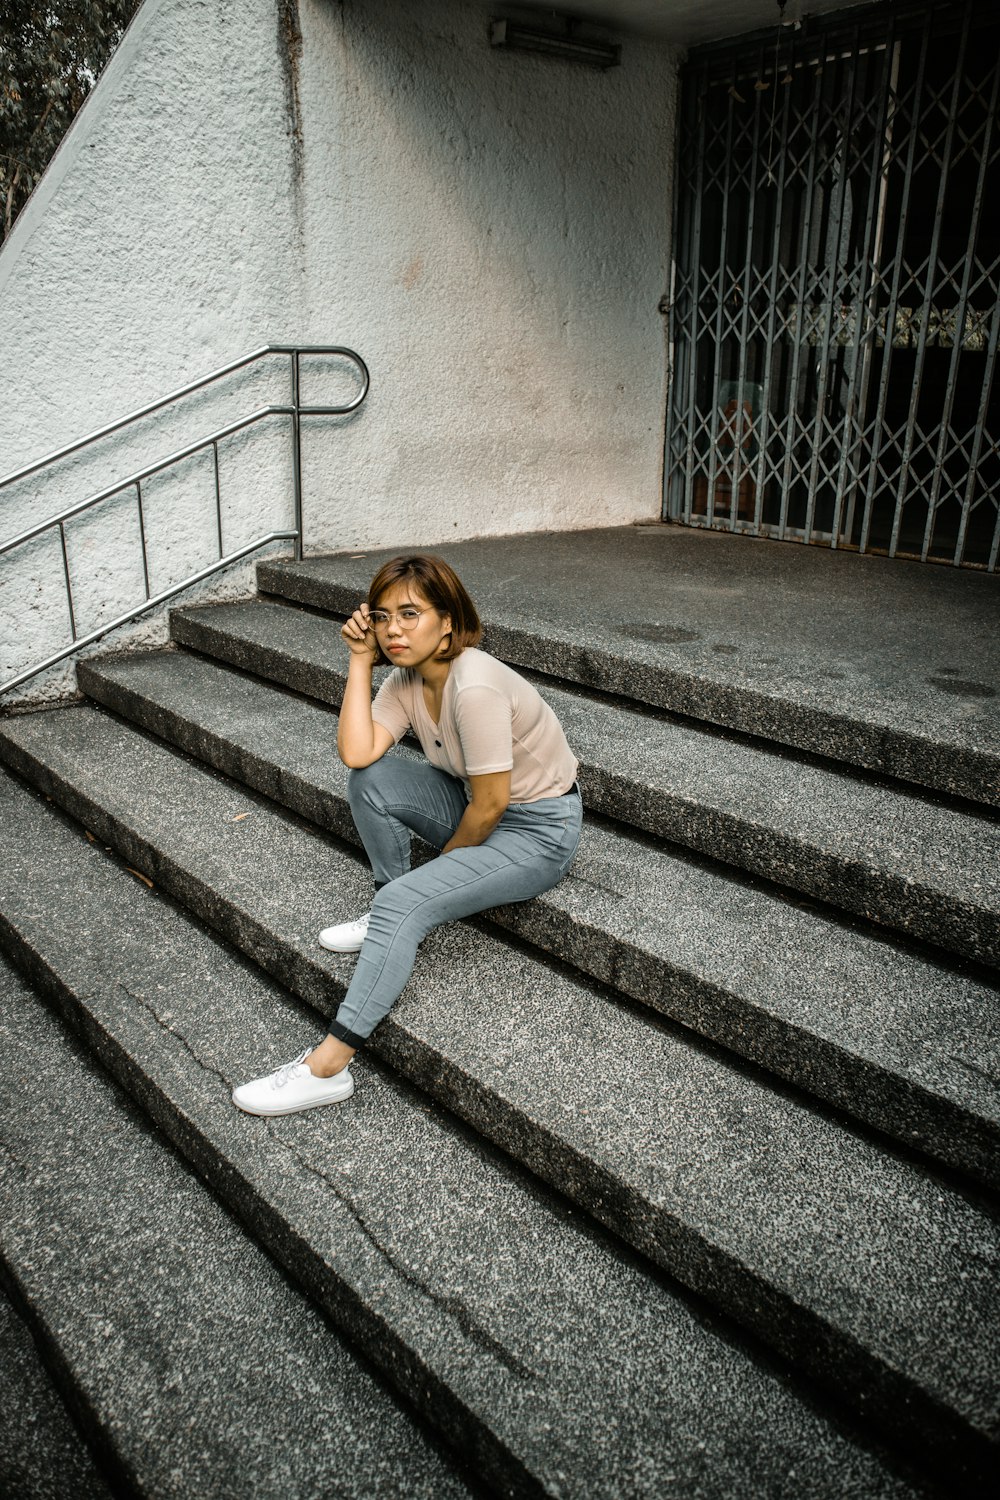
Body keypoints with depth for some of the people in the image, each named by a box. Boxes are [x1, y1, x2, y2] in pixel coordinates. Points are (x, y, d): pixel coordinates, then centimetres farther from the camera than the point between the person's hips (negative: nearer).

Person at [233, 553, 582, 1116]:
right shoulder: (408, 677, -4)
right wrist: (361, 661, -17)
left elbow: (491, 803, -23)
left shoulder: (474, 688, -30)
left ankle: (328, 1066, -16)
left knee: (405, 902, -23)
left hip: (540, 830, -8)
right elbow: (357, 753, -17)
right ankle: (394, 923, 6)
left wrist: (447, 858, -6)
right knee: (371, 779, -10)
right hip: (483, 806, 8)